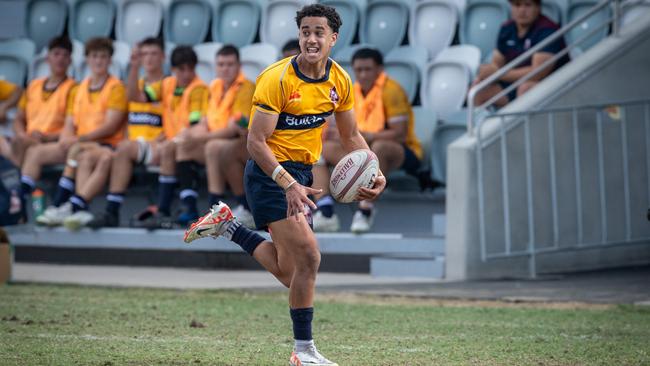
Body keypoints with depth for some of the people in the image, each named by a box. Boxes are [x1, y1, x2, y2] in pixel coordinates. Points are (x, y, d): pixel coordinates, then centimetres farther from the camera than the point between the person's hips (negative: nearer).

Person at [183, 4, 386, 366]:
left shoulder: (340, 81, 1)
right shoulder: (277, 79, -19)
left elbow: (351, 136, 13)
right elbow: (256, 141, -21)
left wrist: (374, 173, -5)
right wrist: (289, 185, -31)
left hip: (302, 171, 7)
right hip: (270, 172, -7)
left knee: (288, 272, 9)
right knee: (308, 255, -16)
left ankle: (227, 225, 30)